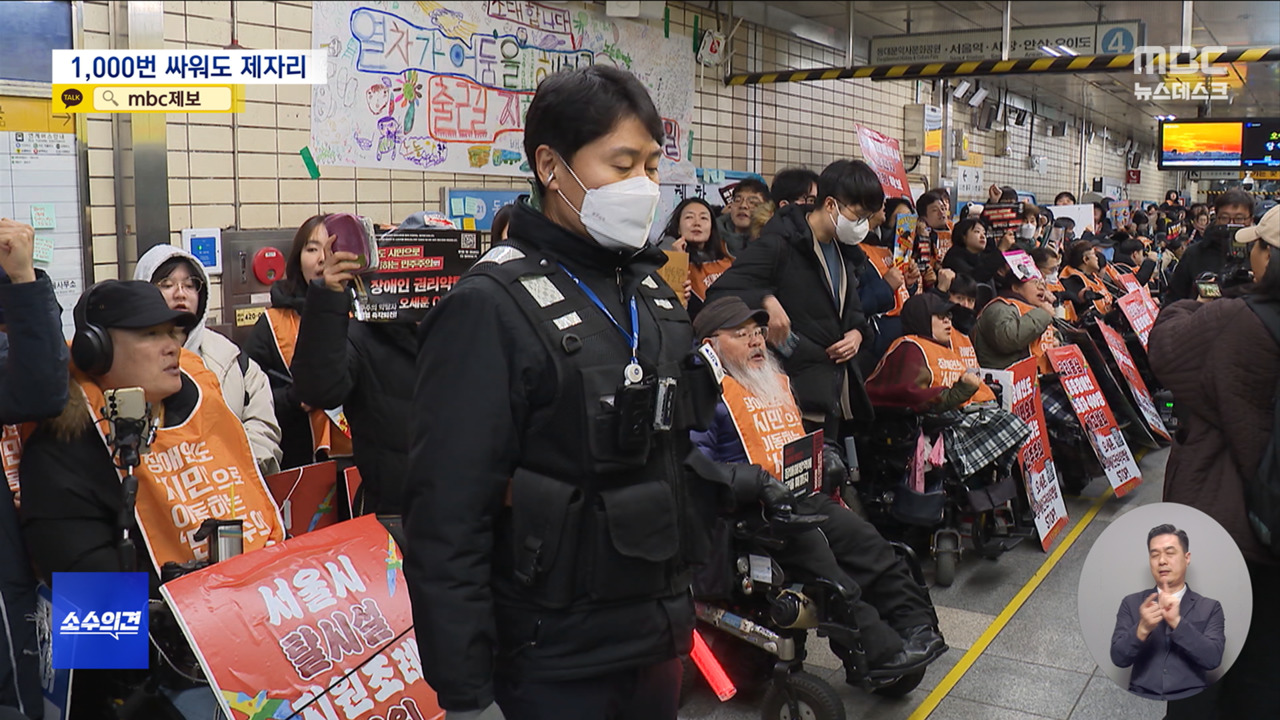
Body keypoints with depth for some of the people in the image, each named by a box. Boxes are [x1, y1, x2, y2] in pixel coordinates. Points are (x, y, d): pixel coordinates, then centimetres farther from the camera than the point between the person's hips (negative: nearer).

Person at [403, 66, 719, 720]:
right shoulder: (491, 307, -16)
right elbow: (446, 520, -18)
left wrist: (689, 593, 15)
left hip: (659, 639, 7)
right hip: (552, 664, -6)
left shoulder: (650, 290, 7)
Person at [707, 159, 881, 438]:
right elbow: (721, 292, -19)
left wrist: (858, 333, 4)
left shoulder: (843, 250, 15)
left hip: (835, 391, 9)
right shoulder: (781, 243, -13)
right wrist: (766, 300, -38)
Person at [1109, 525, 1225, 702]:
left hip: (1190, 699, 0)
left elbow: (1213, 659, -6)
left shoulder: (1210, 607, 8)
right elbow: (1119, 658, -2)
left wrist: (1177, 622, -17)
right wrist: (1142, 629, -20)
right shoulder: (1131, 603, 8)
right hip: (1141, 698, 0)